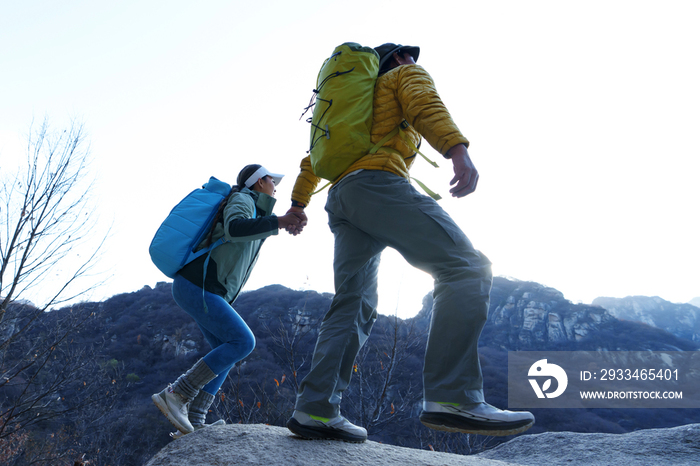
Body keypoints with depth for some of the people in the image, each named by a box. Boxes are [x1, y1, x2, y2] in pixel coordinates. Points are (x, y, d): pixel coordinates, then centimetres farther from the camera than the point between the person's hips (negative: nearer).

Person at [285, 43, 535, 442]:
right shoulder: (408, 76, 18)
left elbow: (315, 156, 37)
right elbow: (426, 107, -7)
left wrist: (298, 204, 42)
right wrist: (458, 150, -24)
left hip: (342, 199, 9)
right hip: (378, 184, -9)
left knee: (354, 308, 5)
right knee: (466, 268, -16)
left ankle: (315, 411, -2)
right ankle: (453, 397, -29)